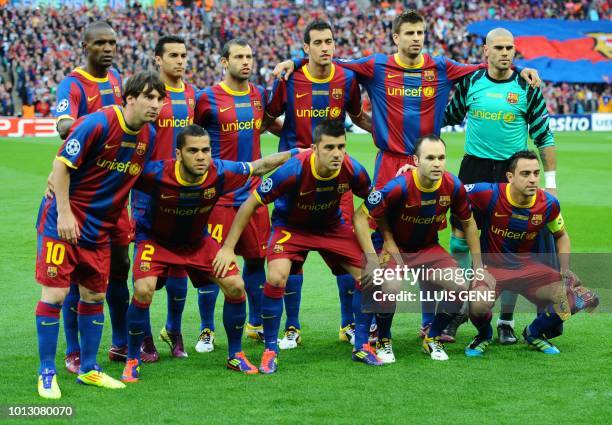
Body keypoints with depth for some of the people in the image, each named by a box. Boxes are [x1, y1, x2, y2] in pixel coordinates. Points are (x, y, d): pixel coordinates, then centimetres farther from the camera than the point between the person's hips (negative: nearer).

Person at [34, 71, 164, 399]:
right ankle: (46, 372, 3)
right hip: (64, 221, -7)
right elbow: (62, 164, -17)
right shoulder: (98, 123, -19)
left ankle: (88, 369, 23)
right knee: (54, 293, -7)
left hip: (100, 227, 7)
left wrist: (123, 213, 14)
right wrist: (64, 212, -19)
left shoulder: (148, 135, 2)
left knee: (94, 295, 11)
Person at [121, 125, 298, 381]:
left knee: (235, 287, -6)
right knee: (143, 291, -25)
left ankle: (235, 355, 16)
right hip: (155, 238, -3)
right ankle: (132, 361, -4)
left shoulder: (220, 173, -25)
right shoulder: (156, 174, -34)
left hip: (197, 240, 3)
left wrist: (296, 154, -2)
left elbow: (259, 167, -8)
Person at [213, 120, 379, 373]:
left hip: (332, 226, 4)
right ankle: (270, 350, -7)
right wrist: (228, 248, -22)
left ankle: (362, 347, 15)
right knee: (276, 278, -27)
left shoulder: (352, 170, -24)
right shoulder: (294, 170, -33)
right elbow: (250, 204, -23)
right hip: (290, 226, -4)